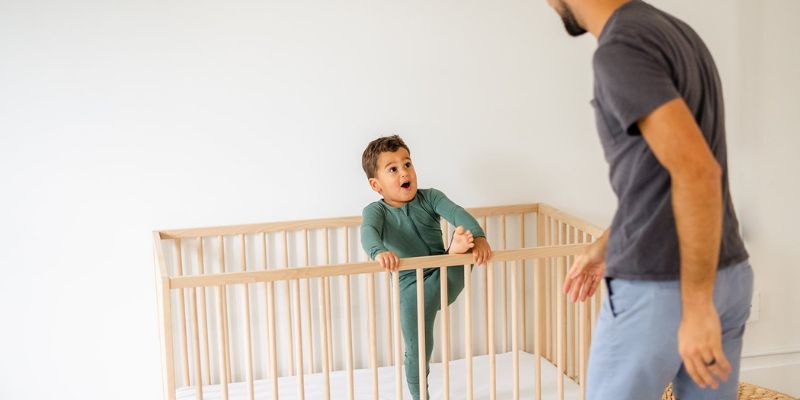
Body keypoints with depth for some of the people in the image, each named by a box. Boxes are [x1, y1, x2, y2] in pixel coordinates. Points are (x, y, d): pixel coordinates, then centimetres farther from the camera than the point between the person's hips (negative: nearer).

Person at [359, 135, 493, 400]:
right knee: (418, 351, 4)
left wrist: (479, 237, -36)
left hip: (447, 279, 2)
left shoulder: (429, 198, 1)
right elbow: (368, 232, -28)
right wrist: (379, 252, -52)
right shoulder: (375, 211, -5)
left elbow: (457, 213, -16)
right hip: (413, 286, -2)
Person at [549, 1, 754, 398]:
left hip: (657, 287, -8)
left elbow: (698, 172, -26)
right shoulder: (676, 33, 12)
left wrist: (696, 307, -23)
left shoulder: (620, 49, -17)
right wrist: (606, 244, 26)